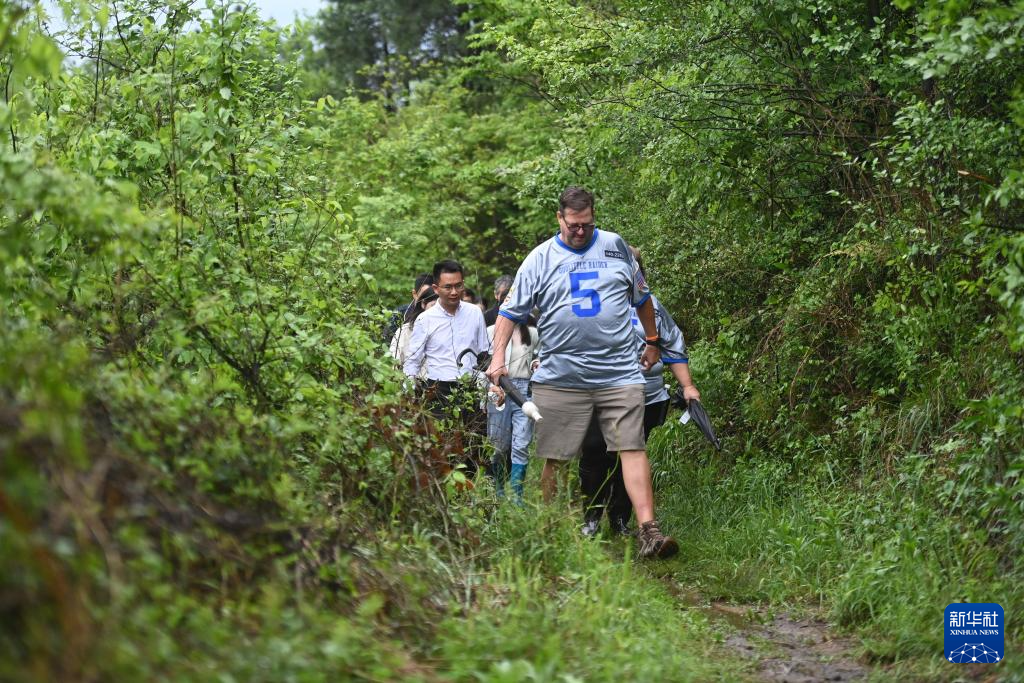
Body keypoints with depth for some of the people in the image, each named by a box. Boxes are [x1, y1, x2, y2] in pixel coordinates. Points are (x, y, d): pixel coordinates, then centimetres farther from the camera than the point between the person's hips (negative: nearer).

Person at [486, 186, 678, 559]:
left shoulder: (616, 246, 10)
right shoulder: (540, 259, 4)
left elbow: (641, 297, 23)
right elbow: (511, 310, 3)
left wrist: (652, 341, 27)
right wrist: (498, 356, -8)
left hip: (620, 373, 1)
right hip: (559, 379, -1)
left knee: (633, 448, -8)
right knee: (554, 458, 3)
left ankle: (648, 531, -13)